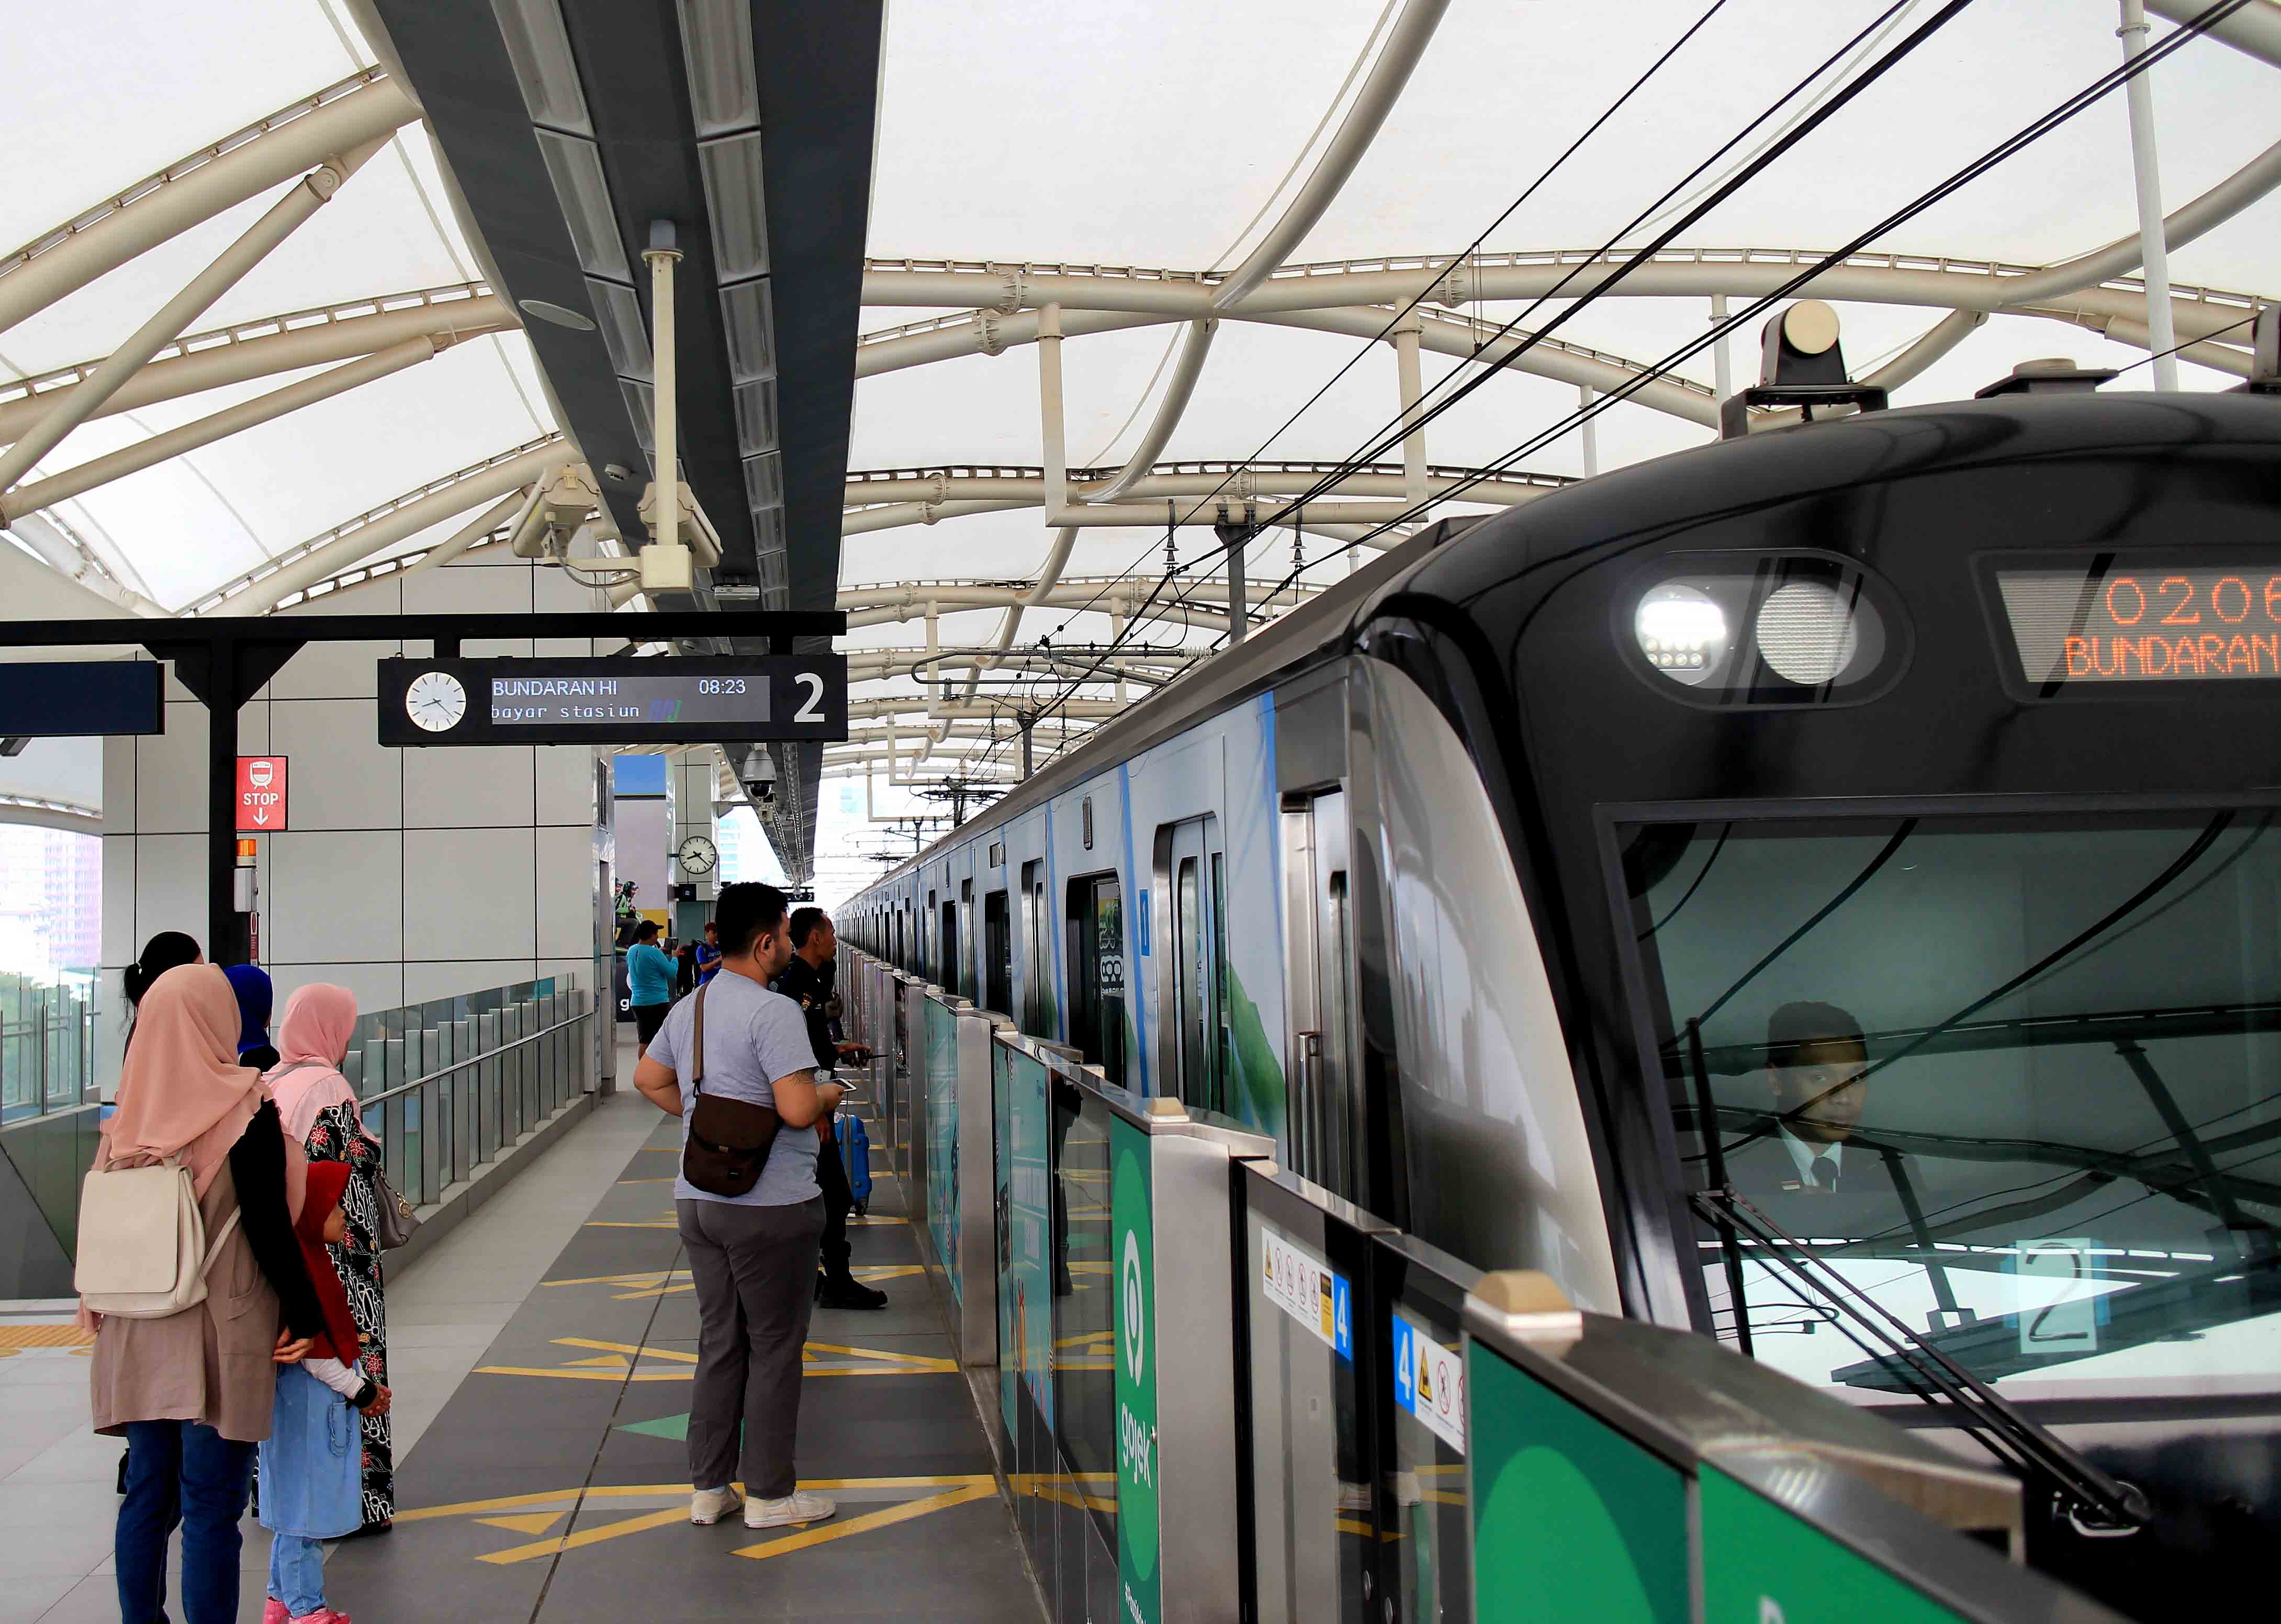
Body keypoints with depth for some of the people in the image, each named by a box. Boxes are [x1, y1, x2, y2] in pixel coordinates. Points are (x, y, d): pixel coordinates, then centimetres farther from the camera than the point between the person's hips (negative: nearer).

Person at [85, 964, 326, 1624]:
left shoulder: (130, 1115, 2)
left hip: (140, 1337, 5)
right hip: (222, 1337, -5)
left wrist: (104, 1317, 18)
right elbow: (269, 1226, -14)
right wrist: (306, 1317, -4)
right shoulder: (244, 1109, -12)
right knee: (211, 1508, 0)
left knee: (147, 1497, 14)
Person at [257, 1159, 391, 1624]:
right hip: (308, 1395, -10)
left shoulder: (312, 1257, 12)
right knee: (305, 1501, -2)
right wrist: (358, 1391, -13)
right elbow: (310, 1348, -21)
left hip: (325, 1393, 10)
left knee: (296, 1501, 18)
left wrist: (364, 1385, 13)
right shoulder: (299, 1264, -20)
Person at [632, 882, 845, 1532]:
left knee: (719, 1343, 16)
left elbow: (649, 1079, 23)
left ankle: (708, 1487, 22)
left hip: (698, 1200, 8)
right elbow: (797, 1110, -24)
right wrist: (828, 1094, -4)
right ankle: (770, 1494, 12)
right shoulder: (773, 1011, -18)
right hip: (770, 1205, -8)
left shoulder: (688, 1008, 9)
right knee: (774, 1349, 4)